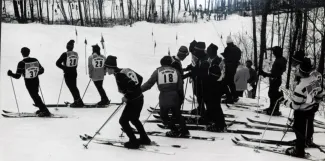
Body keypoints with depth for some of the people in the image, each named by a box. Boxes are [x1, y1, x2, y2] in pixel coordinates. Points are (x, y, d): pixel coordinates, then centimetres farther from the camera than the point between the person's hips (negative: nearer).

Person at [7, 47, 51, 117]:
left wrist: (10, 74, 3)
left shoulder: (22, 63, -18)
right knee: (36, 95, 25)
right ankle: (42, 109, 33)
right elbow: (42, 70, 6)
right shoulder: (35, 60, -4)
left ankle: (45, 111, 0)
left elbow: (17, 76, -15)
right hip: (36, 81, 5)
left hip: (29, 83, -5)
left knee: (35, 96, 4)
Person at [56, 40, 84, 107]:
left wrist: (64, 68, -1)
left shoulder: (65, 54, -15)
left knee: (72, 88, 0)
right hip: (74, 73, 6)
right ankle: (77, 101, 23)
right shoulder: (76, 54, 1)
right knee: (74, 87, 18)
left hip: (67, 74, -6)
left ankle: (78, 101, -2)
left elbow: (58, 63, -14)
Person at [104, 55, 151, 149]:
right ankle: (144, 139, 35)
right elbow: (140, 78, 14)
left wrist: (126, 97, -14)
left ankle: (133, 142, 8)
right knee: (134, 119, 27)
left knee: (123, 121, 3)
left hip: (133, 101, -9)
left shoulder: (119, 75, -19)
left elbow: (131, 85, -28)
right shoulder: (126, 70, 7)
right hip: (139, 98, 9)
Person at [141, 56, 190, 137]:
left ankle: (175, 131, 18)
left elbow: (149, 83, -2)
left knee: (164, 116, 17)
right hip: (175, 97, 3)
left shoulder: (158, 71, 1)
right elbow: (180, 87, 6)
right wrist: (182, 98, 17)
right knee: (177, 114, 23)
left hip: (164, 98, -3)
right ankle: (184, 130, 26)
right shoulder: (175, 71, 7)